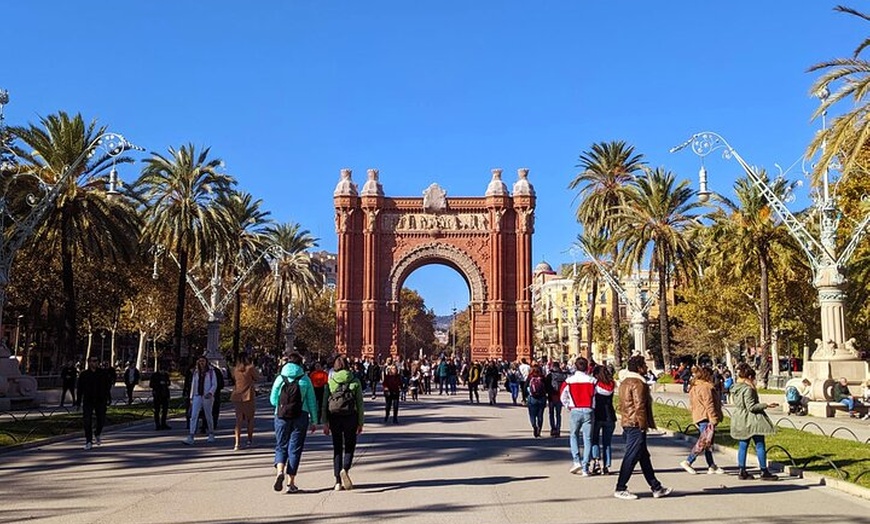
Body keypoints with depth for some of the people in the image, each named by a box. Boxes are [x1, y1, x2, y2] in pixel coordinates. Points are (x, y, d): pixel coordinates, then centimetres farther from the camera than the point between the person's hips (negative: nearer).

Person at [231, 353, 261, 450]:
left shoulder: (235, 369, 3)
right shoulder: (250, 368, -8)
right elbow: (257, 378, 1)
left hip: (237, 396, 3)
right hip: (248, 395, -3)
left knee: (238, 419, 4)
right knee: (250, 418, 13)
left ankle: (237, 442, -9)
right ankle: (249, 440, 22)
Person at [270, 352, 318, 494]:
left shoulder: (280, 378, 1)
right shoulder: (305, 379, 0)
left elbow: (273, 400, 5)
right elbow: (312, 401, 0)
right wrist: (314, 421, 6)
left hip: (282, 416, 1)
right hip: (301, 416, -1)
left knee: (281, 446, 12)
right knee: (295, 448, 5)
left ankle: (280, 471, -14)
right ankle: (291, 483, 5)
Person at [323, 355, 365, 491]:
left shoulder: (330, 382, 2)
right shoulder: (355, 382, 1)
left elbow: (325, 403, -1)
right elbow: (360, 404, 0)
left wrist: (325, 423, 2)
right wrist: (360, 422, 5)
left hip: (334, 418, 1)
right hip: (350, 417, -1)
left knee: (337, 449, 10)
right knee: (349, 447, 11)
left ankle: (338, 482, 8)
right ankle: (345, 469, -16)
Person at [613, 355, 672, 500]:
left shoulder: (625, 382, 17)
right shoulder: (638, 383, -15)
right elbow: (639, 406, -20)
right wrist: (643, 425, -15)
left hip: (627, 423, 10)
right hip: (636, 425, -10)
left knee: (644, 457, 13)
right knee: (631, 457, -5)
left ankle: (656, 488, 19)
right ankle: (620, 489, 0)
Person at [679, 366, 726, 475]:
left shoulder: (694, 387, 18)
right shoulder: (706, 387, -12)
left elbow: (692, 406, 21)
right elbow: (709, 405, -19)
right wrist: (714, 420, -20)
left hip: (698, 417, 10)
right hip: (706, 418, -10)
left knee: (707, 443, 11)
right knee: (704, 442, -9)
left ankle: (712, 466, 13)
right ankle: (687, 462, -10)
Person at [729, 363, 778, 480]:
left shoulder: (735, 388, 8)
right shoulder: (748, 389, -18)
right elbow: (751, 407, -21)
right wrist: (767, 405, -15)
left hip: (740, 420, 9)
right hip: (751, 420, -9)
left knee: (743, 446, 11)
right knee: (760, 446, 0)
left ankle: (742, 471, 13)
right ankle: (764, 472, 4)